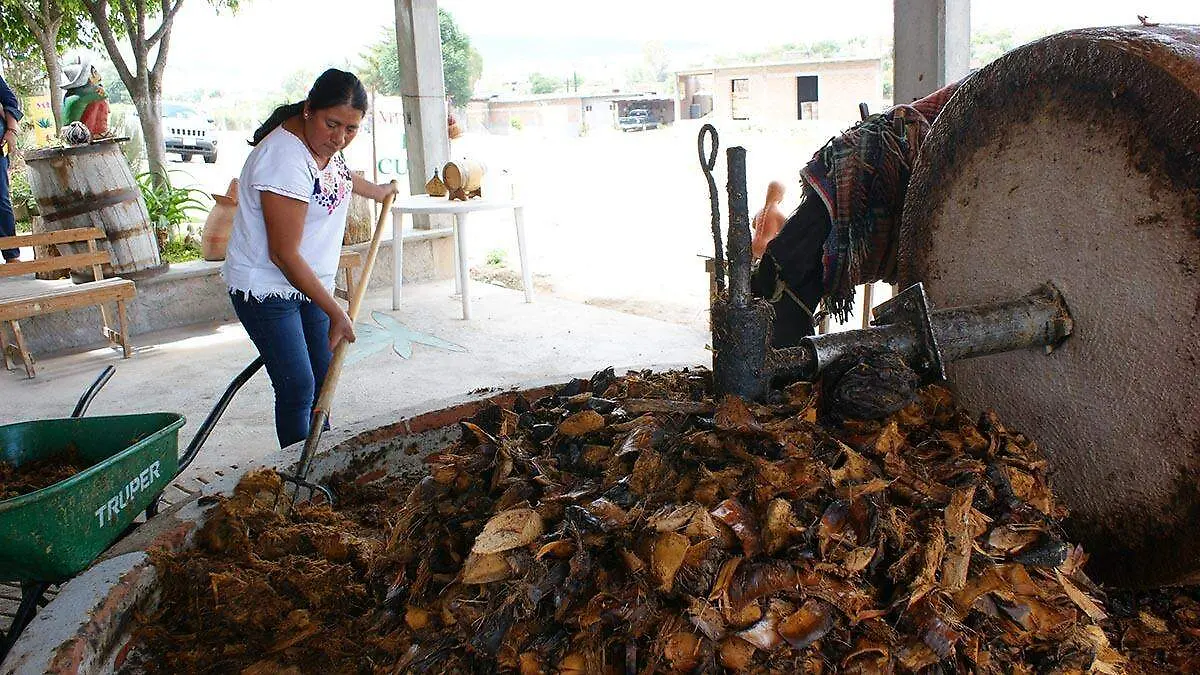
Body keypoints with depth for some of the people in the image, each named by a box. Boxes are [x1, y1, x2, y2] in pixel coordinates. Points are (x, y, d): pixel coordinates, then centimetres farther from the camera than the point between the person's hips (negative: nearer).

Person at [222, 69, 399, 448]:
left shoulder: (324, 141, 0)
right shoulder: (286, 158, -29)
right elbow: (284, 254, -28)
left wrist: (378, 191, 47)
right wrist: (336, 313, -26)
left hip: (309, 280, 9)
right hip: (267, 287, -9)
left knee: (324, 377, 13)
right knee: (297, 387, -11)